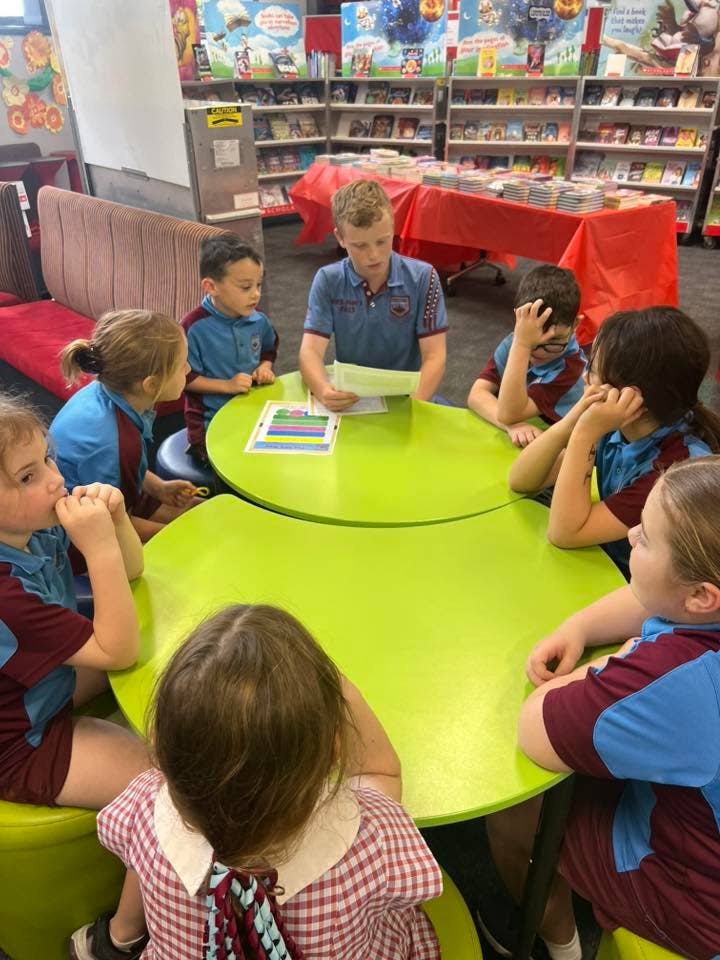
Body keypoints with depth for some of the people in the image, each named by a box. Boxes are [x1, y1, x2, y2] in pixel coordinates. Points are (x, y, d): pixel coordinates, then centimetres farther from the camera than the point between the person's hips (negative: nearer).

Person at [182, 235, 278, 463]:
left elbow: (269, 349, 20)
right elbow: (184, 378, -10)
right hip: (212, 421, -5)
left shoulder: (258, 321, 0)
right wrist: (227, 385, -15)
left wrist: (265, 367, 0)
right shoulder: (195, 328, -15)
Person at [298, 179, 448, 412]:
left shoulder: (422, 278, -6)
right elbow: (310, 351, -10)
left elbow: (434, 357, -9)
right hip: (351, 399, 0)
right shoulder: (328, 281, -3)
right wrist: (323, 390, -33)